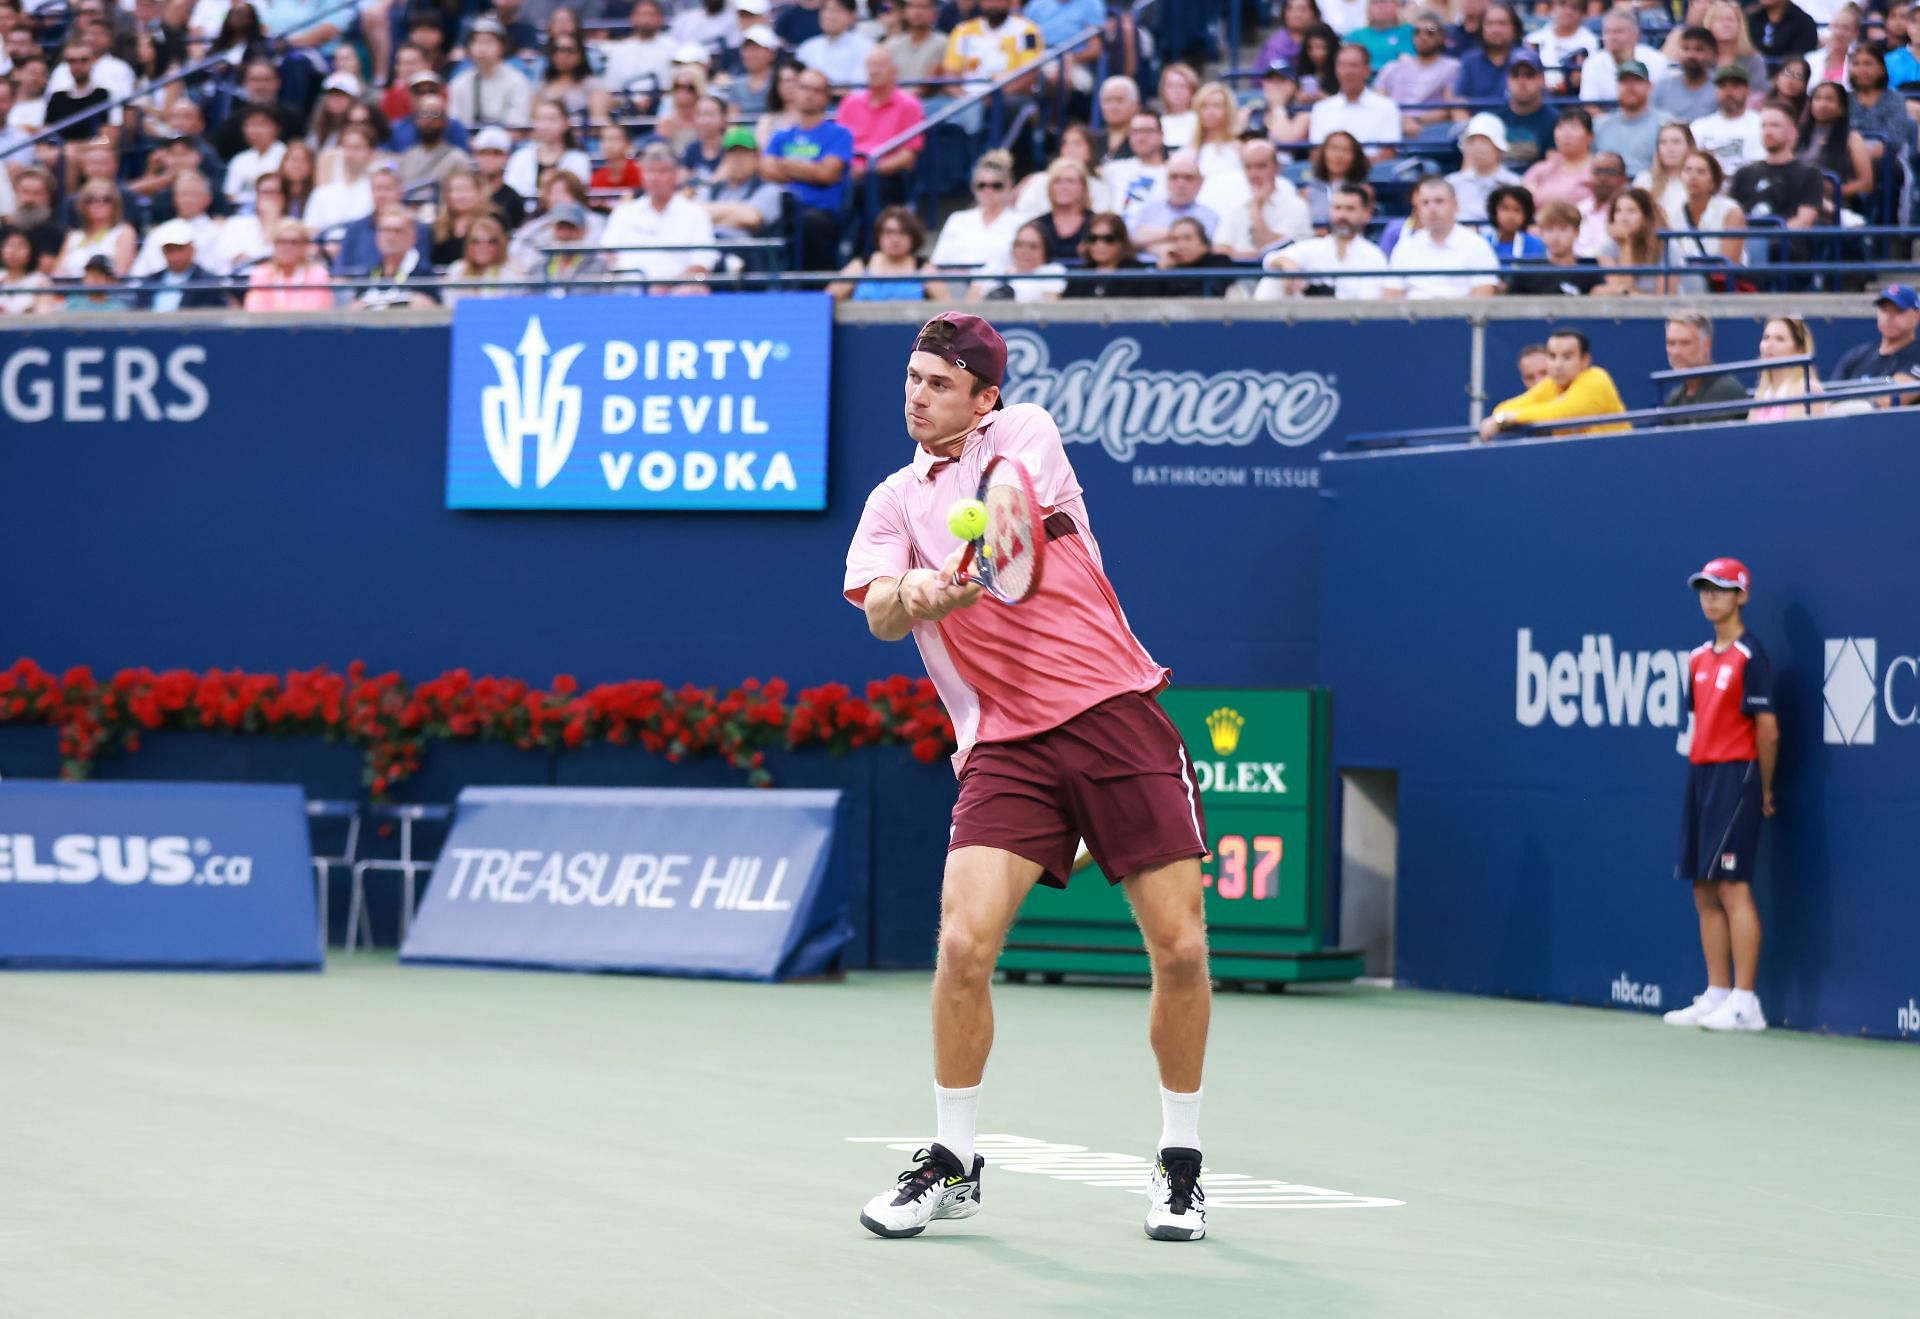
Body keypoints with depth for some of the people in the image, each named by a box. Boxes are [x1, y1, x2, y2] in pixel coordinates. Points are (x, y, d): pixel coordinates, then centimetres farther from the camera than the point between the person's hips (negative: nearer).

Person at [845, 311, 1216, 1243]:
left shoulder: (1026, 433, 5)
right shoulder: (894, 500, 12)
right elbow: (879, 611, -6)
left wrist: (940, 579, -33)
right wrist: (904, 596, -30)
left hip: (1115, 712, -1)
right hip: (1007, 744, 2)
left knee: (1179, 948, -4)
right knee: (963, 943, -15)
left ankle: (1178, 1164, 15)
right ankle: (953, 1165, 3)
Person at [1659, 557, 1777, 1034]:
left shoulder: (1750, 656, -9)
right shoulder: (1699, 659, 14)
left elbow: (1767, 730, -10)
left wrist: (1763, 792, -2)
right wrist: (1698, 774, 11)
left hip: (1735, 776, -8)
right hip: (1700, 777, 8)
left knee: (1732, 888, -11)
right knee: (1705, 892, 8)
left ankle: (1745, 1004, -11)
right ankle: (1717, 995, 13)